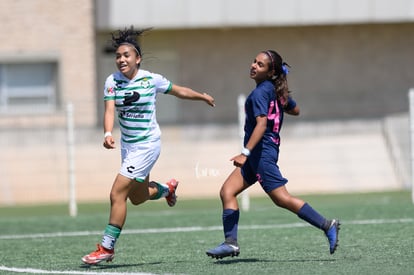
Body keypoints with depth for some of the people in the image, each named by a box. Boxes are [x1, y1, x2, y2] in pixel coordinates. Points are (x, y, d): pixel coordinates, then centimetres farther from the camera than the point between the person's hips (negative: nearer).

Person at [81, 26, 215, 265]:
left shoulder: (151, 80, -11)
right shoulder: (113, 81, -5)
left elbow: (178, 91, 7)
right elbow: (109, 111, -15)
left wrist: (203, 97, 20)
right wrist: (108, 134, -35)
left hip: (147, 144, -5)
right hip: (127, 145, 5)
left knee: (118, 194, -14)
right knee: (137, 198, 21)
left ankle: (107, 248, -6)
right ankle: (167, 189, 54)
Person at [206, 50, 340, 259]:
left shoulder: (260, 93, -15)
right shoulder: (278, 91, 11)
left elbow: (262, 123, -26)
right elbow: (295, 110, 25)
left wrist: (246, 153, -32)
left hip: (262, 151, -10)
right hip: (258, 155, 10)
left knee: (281, 198, -9)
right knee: (227, 192, 5)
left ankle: (327, 226, -5)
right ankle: (231, 242, 0)